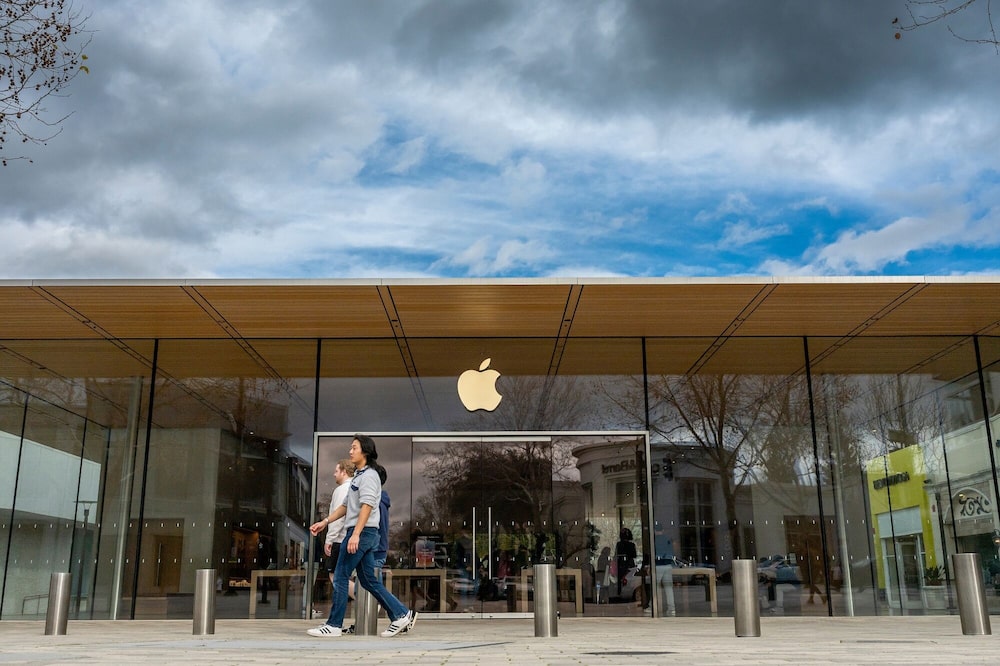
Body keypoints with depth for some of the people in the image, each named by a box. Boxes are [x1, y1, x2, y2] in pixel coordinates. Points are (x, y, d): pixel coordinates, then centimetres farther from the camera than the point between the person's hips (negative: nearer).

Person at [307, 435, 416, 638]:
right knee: (368, 580, 9)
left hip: (363, 532, -10)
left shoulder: (369, 475, -10)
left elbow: (367, 506, -21)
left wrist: (355, 534, -28)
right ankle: (402, 614, 9)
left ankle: (334, 625, 2)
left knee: (340, 577, -5)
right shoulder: (358, 476, 20)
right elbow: (346, 506, 23)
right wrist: (325, 522, 16)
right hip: (362, 534, 10)